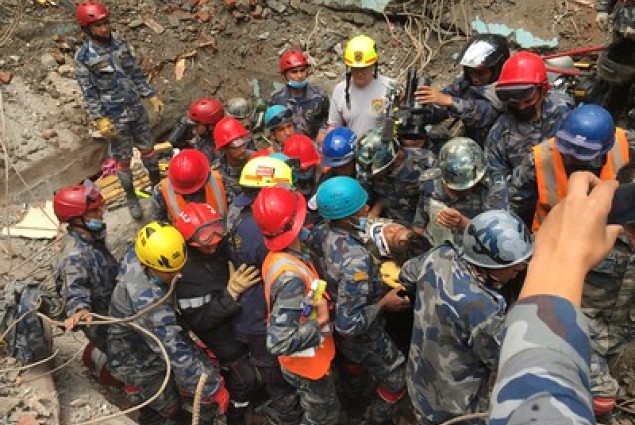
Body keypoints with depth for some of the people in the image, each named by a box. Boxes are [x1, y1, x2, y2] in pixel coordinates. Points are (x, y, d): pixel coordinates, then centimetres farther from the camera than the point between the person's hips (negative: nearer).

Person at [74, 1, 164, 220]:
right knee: (123, 159, 7)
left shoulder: (120, 44, 1)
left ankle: (157, 183, 37)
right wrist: (100, 120, -17)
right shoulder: (83, 57, -13)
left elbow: (137, 73, 9)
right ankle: (131, 197, 23)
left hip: (137, 109, 5)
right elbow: (89, 92, -12)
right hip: (115, 117, -4)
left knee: (148, 148, 17)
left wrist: (152, 96, 7)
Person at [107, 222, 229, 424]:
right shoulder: (145, 299, -43)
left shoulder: (136, 254, -21)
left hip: (154, 343, 7)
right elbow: (176, 351, -38)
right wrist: (212, 388, -32)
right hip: (139, 363, -7)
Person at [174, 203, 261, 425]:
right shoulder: (187, 273, -36)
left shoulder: (222, 246, -17)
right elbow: (200, 321, -31)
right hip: (220, 332, -6)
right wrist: (231, 292, -39)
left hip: (237, 319, 6)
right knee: (244, 378, 7)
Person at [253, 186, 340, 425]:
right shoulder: (291, 277, -38)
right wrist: (320, 322, -28)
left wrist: (316, 306, -7)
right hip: (308, 365, -8)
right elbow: (278, 343, -38)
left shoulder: (279, 256, -10)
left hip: (305, 360, 8)